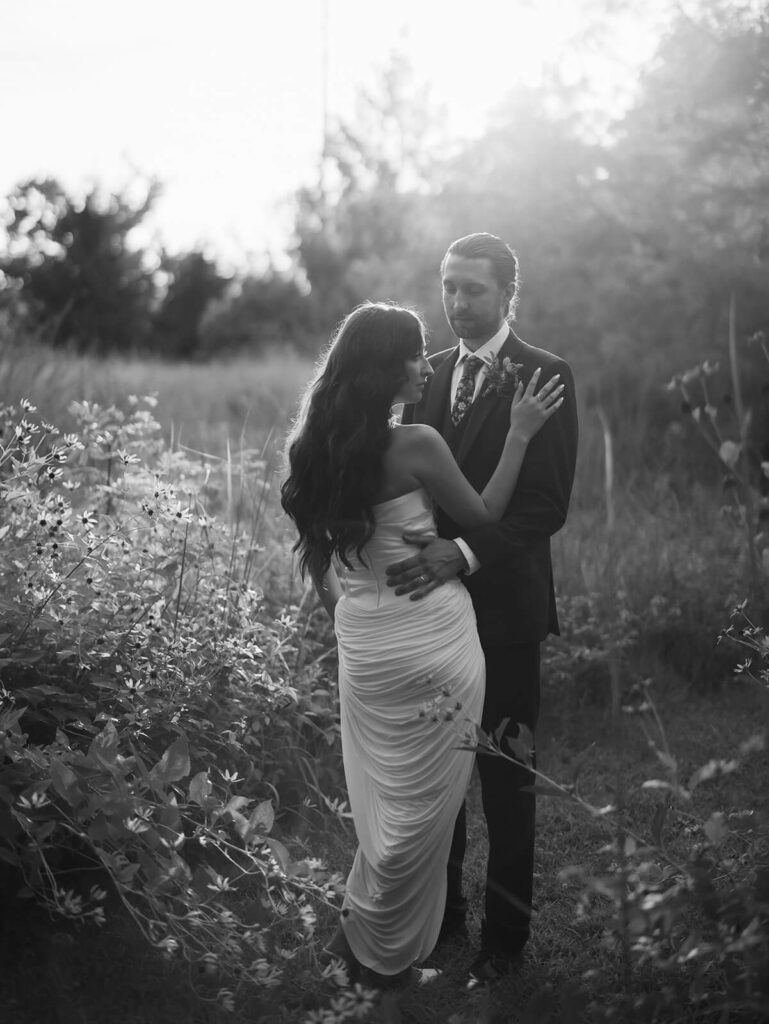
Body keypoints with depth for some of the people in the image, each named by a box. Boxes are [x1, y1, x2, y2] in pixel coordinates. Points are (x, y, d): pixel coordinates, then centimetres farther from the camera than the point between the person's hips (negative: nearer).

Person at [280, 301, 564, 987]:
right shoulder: (416, 444, -19)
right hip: (430, 638, -6)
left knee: (382, 793, 20)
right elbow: (483, 516, -6)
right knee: (424, 800, 10)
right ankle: (385, 950, 23)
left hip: (362, 640, 6)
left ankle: (370, 930, 32)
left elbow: (315, 547, 9)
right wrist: (520, 432, 0)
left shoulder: (318, 443, 1)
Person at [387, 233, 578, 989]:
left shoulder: (544, 376, -8)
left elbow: (547, 503, -16)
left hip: (502, 609, -5)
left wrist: (465, 552, -28)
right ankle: (440, 914, 32)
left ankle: (504, 936, 24)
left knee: (504, 783, 8)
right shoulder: (427, 374, 10)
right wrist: (418, 548, -9)